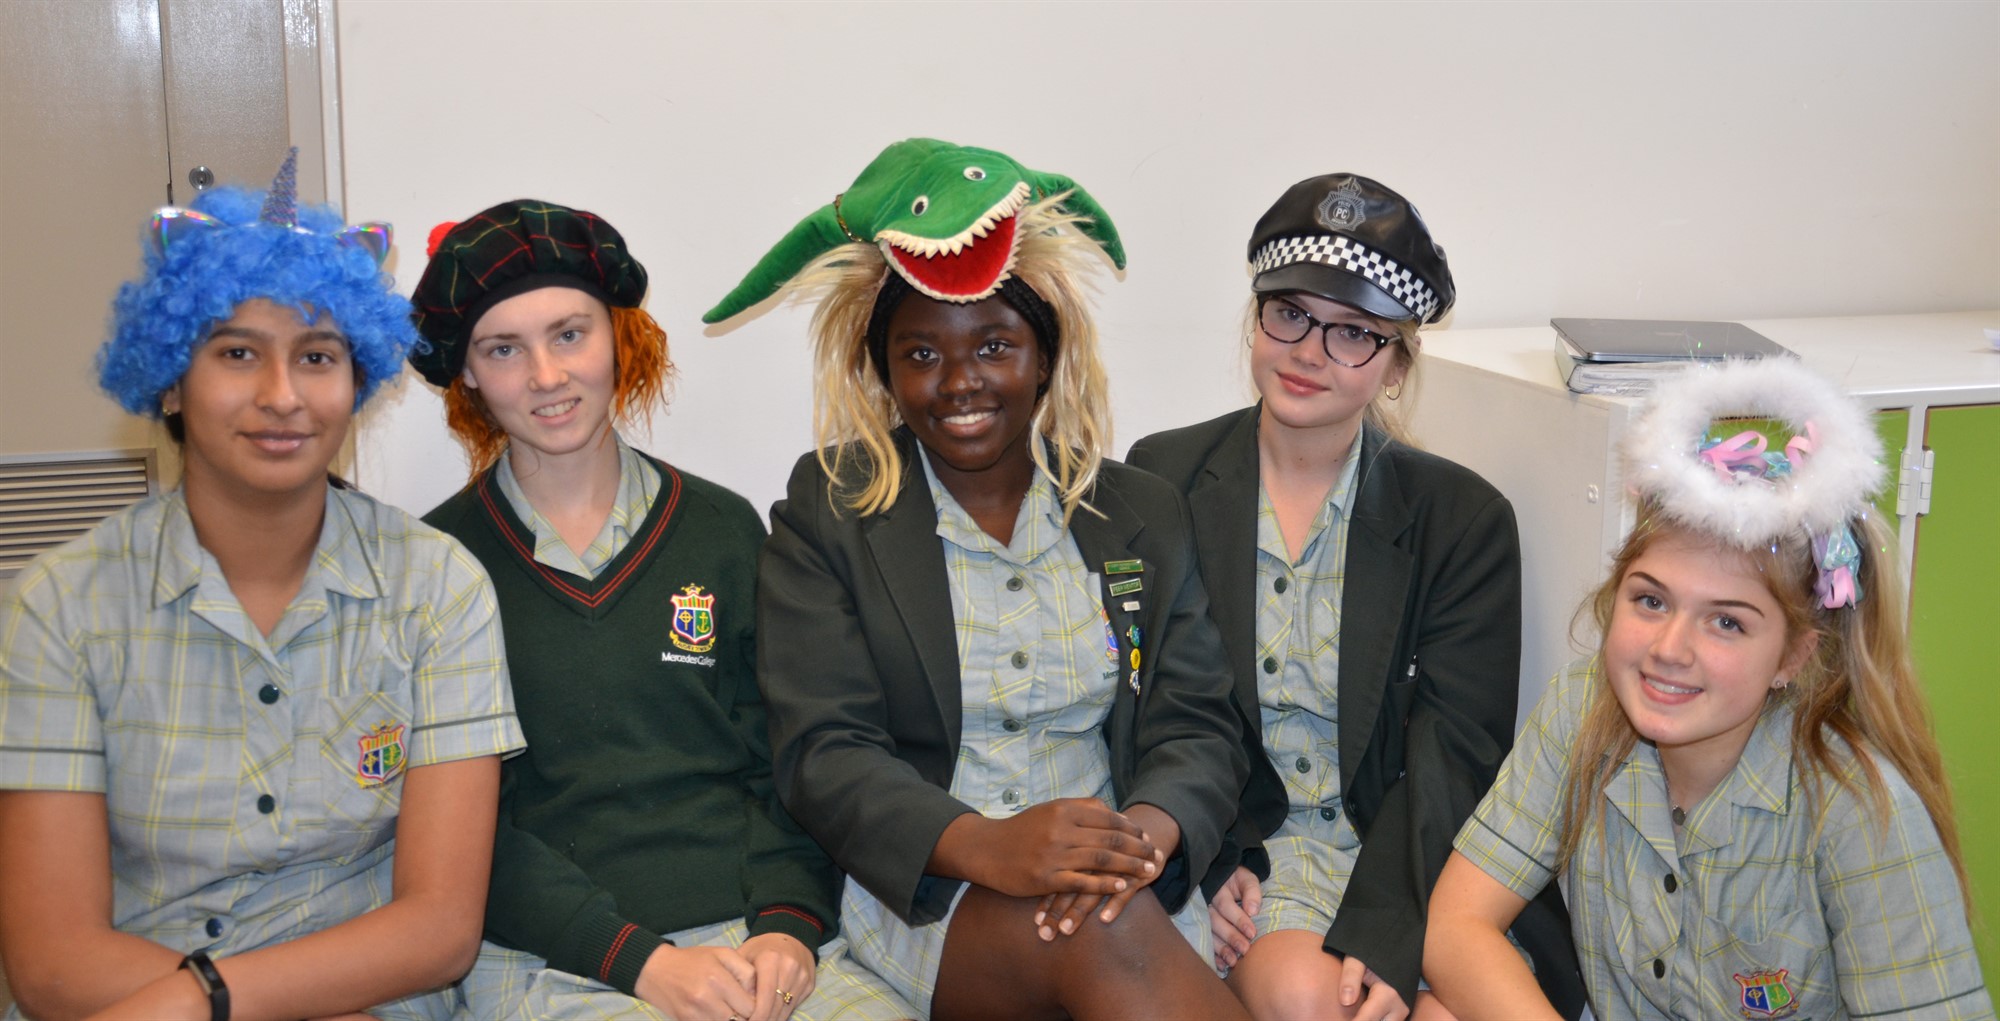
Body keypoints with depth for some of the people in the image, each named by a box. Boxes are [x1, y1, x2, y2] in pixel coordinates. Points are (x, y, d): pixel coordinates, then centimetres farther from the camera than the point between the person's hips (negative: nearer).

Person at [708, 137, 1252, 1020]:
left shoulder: (1142, 517, 13)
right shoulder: (827, 515, 4)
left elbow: (1196, 728, 5)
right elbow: (821, 754, -5)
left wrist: (1148, 831, -20)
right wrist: (981, 845, -24)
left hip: (1132, 891, 3)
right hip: (917, 895, -2)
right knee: (1098, 937, -33)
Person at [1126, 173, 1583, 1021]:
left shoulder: (1465, 521, 0)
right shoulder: (1164, 479, 3)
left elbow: (1453, 757, -5)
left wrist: (1383, 936, -19)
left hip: (1414, 856, 1)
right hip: (1245, 847, 0)